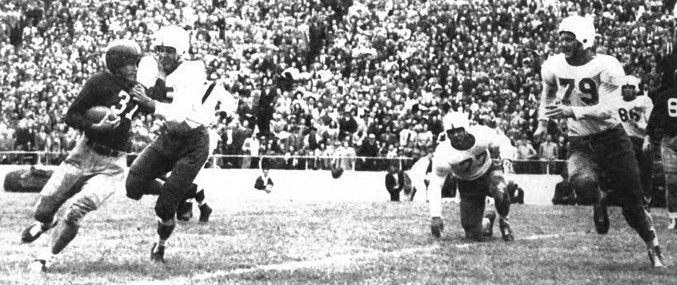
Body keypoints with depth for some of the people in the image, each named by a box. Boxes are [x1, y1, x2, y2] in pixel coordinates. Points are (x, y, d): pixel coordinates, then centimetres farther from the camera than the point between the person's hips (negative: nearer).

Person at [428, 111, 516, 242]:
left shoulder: (482, 135, -26)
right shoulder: (443, 155, -29)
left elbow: (502, 144, -5)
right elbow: (435, 186, -21)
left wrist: (505, 158, -27)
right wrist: (435, 216, -29)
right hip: (468, 185, 0)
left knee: (500, 192, -38)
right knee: (475, 235, -8)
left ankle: (504, 221, -3)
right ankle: (487, 220, 31)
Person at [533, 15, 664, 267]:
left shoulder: (606, 67, -16)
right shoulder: (554, 67, -2)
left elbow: (605, 111, -24)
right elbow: (548, 94, 22)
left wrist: (571, 112, -34)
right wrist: (543, 123, 15)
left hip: (611, 138, -2)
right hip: (580, 143, 2)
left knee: (632, 203, 0)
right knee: (582, 180, -33)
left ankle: (653, 247, 23)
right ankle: (598, 200, 3)